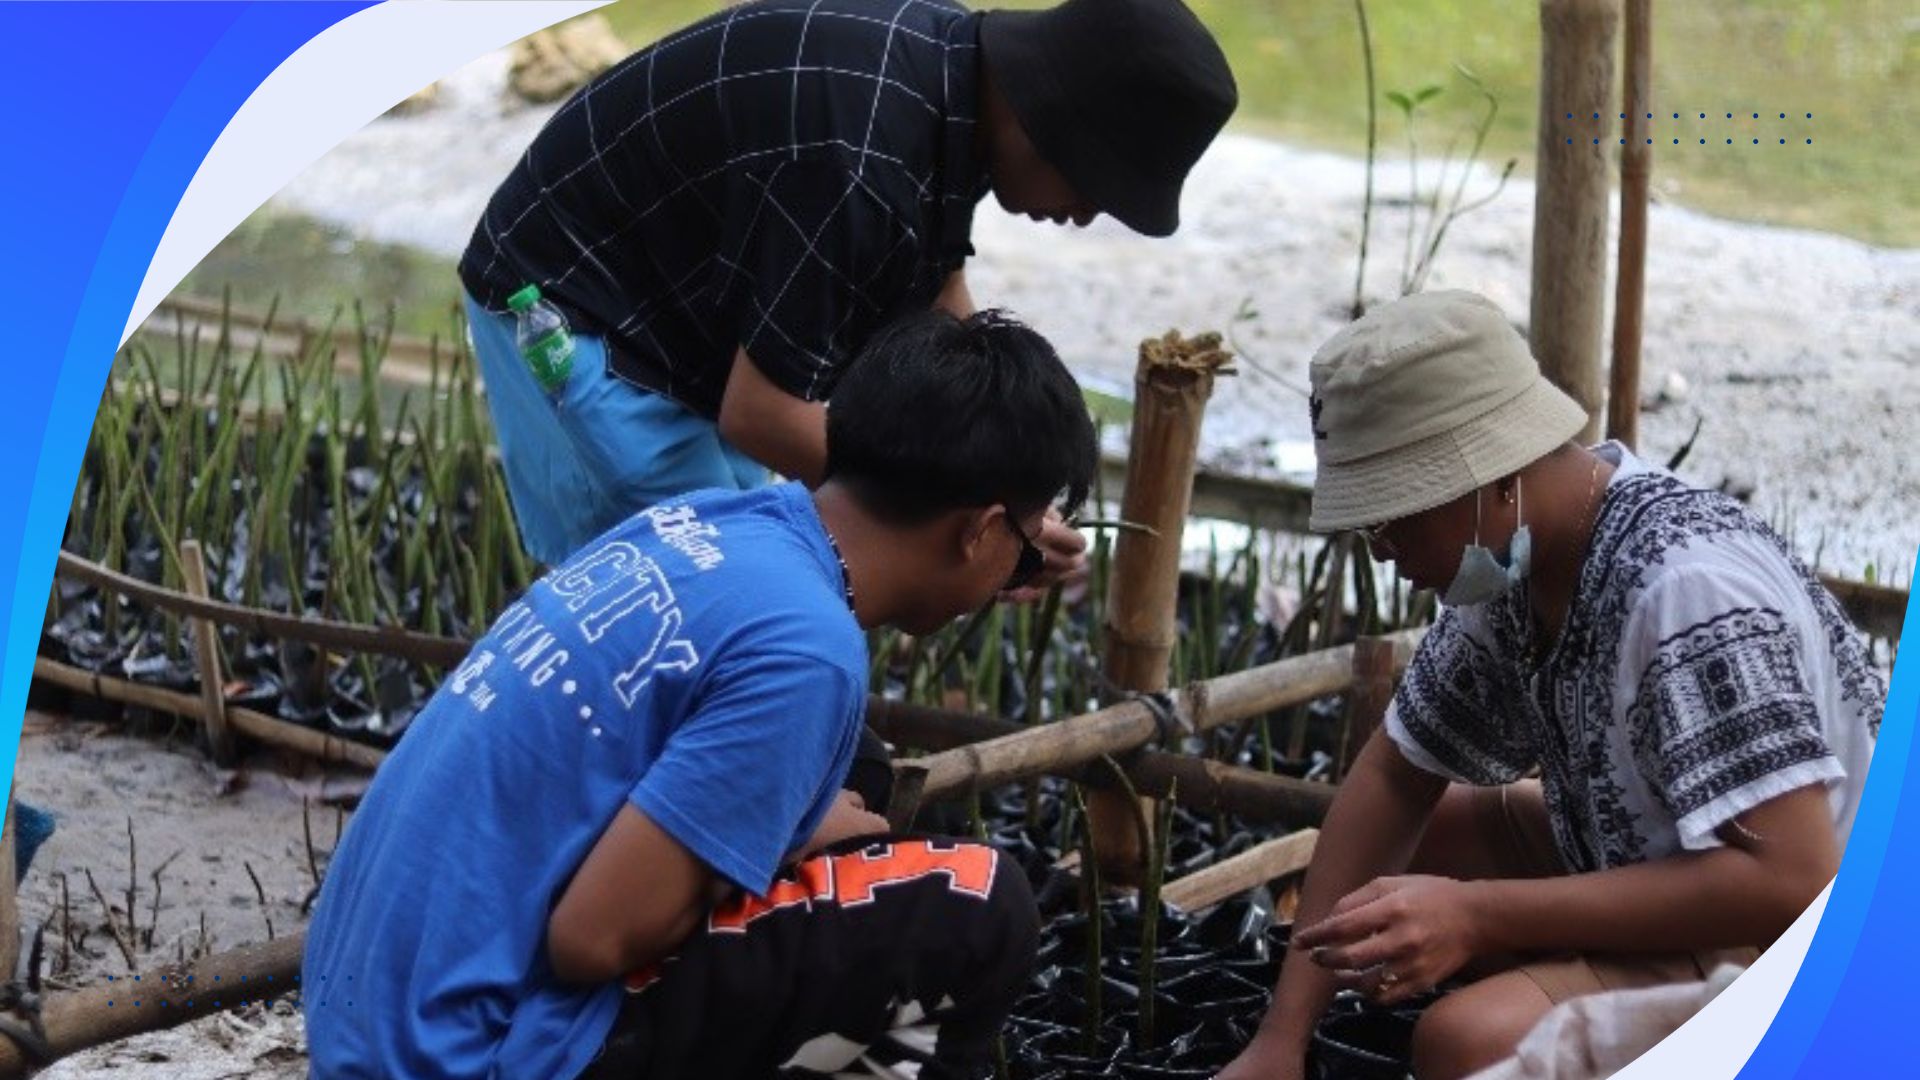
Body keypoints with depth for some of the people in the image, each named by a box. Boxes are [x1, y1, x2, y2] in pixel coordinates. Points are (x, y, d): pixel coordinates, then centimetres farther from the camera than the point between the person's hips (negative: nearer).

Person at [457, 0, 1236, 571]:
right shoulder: (861, 166, -36)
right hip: (574, 309, -10)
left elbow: (937, 293, 9)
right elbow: (759, 414, -31)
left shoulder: (952, 67, -6)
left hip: (673, 308, 10)